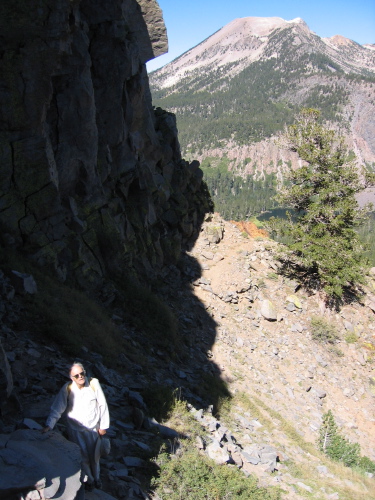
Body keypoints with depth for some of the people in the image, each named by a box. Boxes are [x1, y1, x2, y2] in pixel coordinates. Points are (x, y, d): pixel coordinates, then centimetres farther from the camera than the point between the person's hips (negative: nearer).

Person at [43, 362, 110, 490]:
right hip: (75, 429, -1)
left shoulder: (94, 383, -18)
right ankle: (88, 480, 40)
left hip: (93, 428, 1)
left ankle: (96, 478, 45)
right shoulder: (67, 389, -18)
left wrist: (103, 426, -5)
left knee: (94, 455, 17)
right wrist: (49, 425, -24)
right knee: (83, 457, 12)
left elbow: (103, 405, -9)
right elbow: (57, 409, -12)